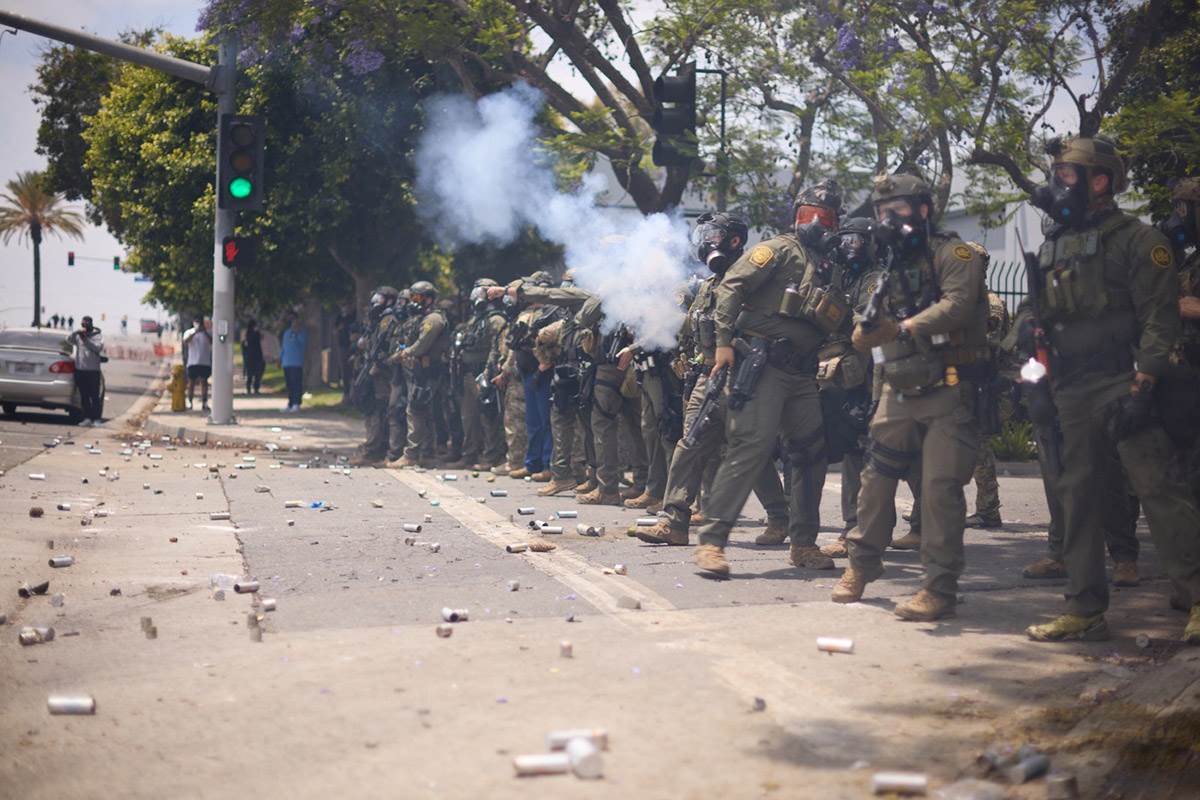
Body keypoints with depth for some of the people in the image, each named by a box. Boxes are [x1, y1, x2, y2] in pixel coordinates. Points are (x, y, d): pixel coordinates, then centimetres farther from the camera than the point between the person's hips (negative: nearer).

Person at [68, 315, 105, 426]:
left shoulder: (97, 336, 3)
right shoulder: (78, 336, 11)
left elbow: (98, 347, -13)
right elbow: (68, 340, -6)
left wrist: (86, 340, -18)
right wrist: (77, 332, -19)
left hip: (93, 370, -3)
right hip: (80, 370, 3)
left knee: (94, 396, -6)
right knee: (84, 396, 4)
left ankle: (96, 419, -5)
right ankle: (87, 418, 7)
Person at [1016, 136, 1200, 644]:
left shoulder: (1135, 239, -5)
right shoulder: (1052, 247, 17)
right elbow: (1040, 316, 25)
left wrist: (1142, 387, -19)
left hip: (1120, 386, -7)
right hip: (1071, 392, 7)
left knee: (1158, 488, -11)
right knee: (1079, 497, 8)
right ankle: (1085, 609, 14)